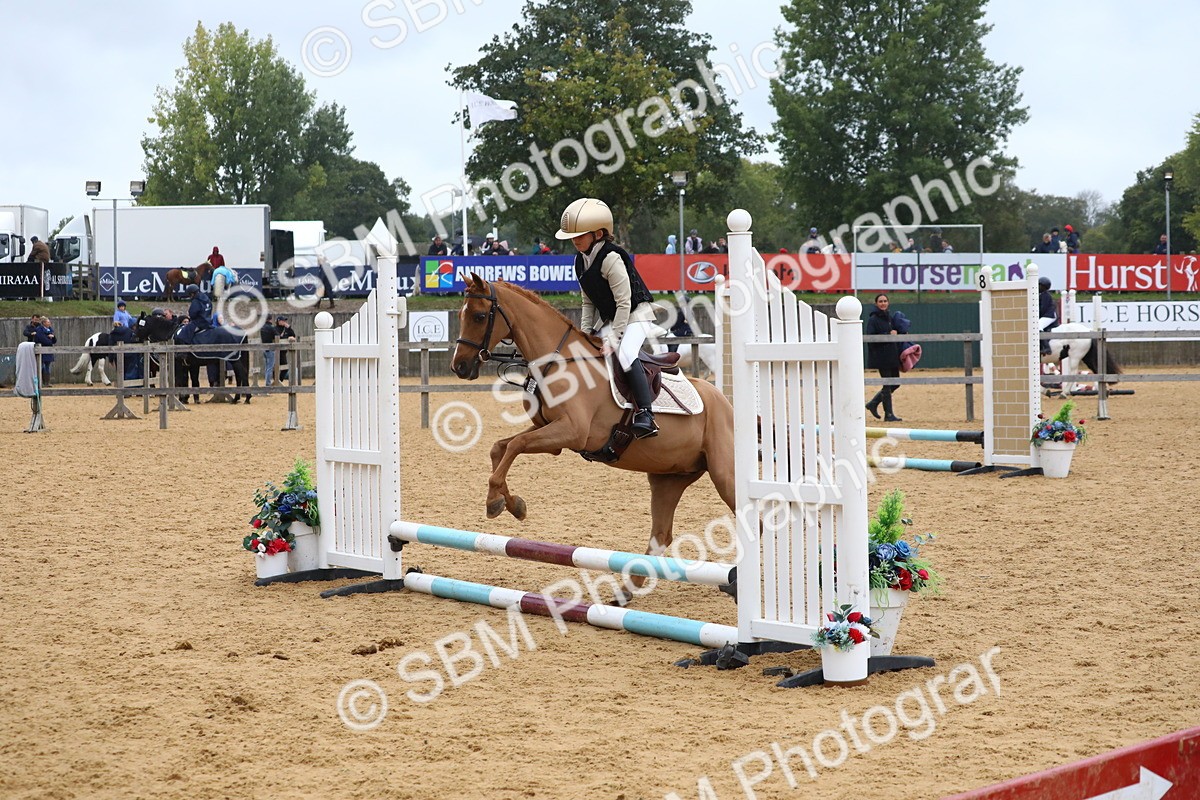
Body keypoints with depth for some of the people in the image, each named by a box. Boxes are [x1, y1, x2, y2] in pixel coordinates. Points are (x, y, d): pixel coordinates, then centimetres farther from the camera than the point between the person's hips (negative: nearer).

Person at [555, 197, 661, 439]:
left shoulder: (611, 258, -22)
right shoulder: (580, 261, 4)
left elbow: (623, 303, -22)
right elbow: (588, 302, 13)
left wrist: (613, 338, -23)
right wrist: (585, 334, 3)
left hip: (637, 314, -10)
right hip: (608, 319, 10)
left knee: (625, 354, -33)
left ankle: (645, 414, -40)